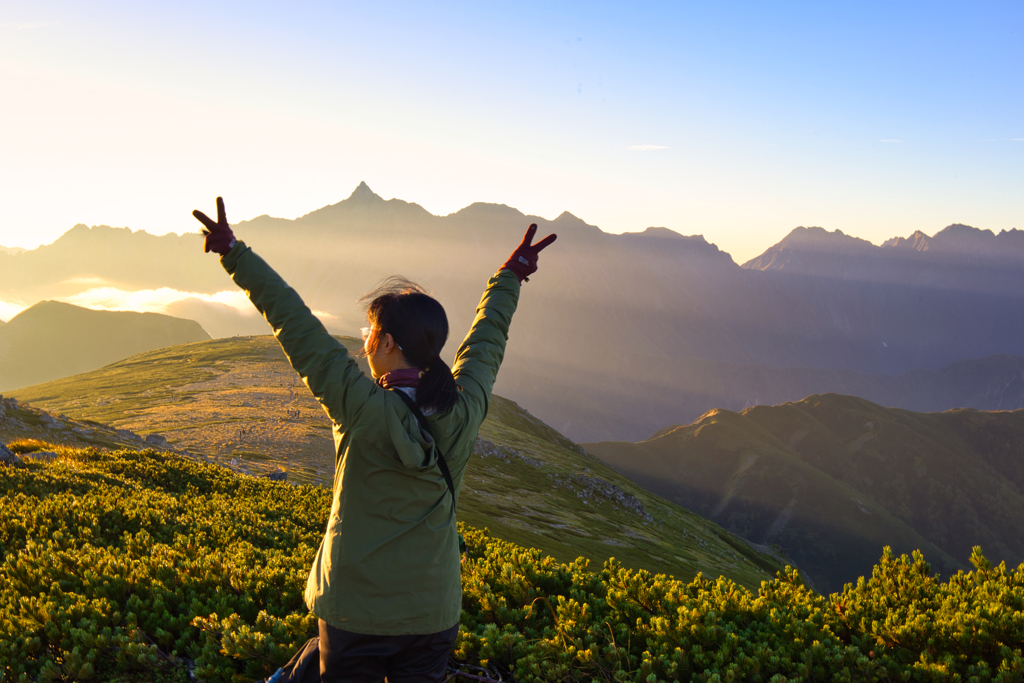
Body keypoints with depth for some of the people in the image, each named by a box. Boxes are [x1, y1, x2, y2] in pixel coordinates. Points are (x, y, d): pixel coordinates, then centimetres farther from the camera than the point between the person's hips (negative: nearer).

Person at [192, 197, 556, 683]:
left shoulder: (363, 411, -20)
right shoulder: (465, 411, -7)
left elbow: (297, 327, -16)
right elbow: (487, 340, 11)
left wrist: (235, 253, -10)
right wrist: (511, 276, 28)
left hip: (357, 612, -3)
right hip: (434, 613, 3)